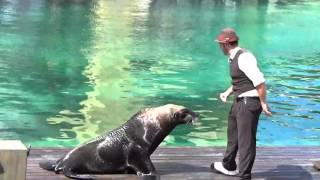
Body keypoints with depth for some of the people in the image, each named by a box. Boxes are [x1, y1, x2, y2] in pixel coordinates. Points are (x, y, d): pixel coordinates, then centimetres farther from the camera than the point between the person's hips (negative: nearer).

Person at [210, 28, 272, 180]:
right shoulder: (233, 58, 9)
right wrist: (228, 92, 9)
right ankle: (229, 167, 44)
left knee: (246, 139, -2)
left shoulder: (244, 58, -22)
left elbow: (260, 82, -25)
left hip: (249, 103, -11)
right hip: (239, 101, 11)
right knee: (232, 133, 25)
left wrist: (263, 104, -19)